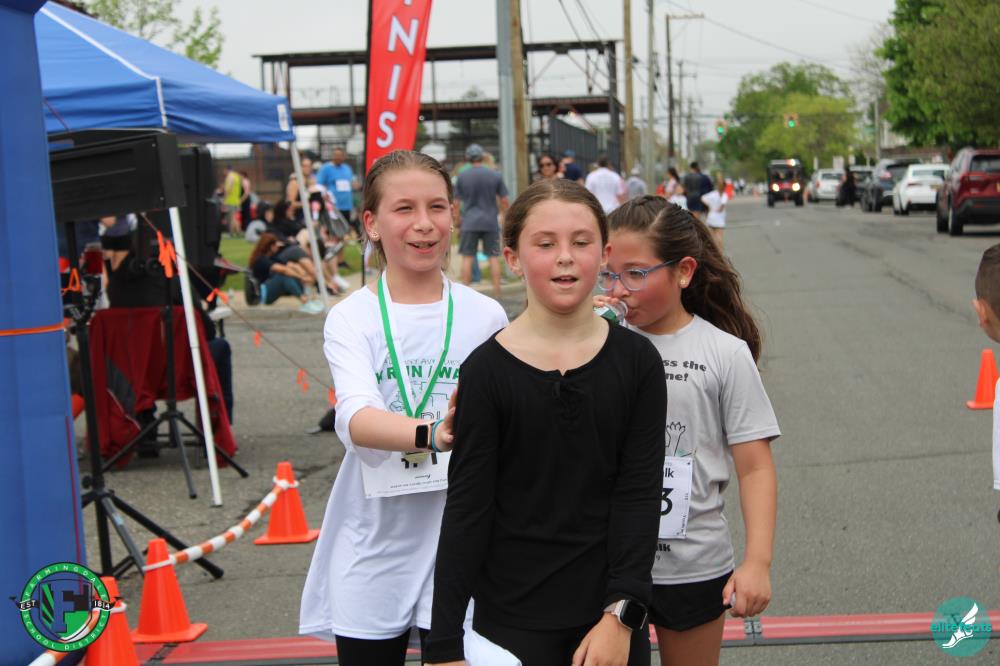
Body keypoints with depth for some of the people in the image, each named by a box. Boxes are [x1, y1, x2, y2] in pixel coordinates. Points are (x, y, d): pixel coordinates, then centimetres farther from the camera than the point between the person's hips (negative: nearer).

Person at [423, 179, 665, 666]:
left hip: (614, 617, 2)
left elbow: (640, 493, -4)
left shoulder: (635, 361, -3)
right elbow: (466, 509, -6)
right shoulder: (487, 371, -7)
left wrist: (622, 614, -12)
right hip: (513, 622, -1)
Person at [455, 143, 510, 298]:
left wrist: (458, 220, 14)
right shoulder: (495, 176, -1)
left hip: (470, 223, 0)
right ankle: (497, 293, 5)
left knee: (467, 257, 6)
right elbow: (504, 201, 2)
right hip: (491, 222, 0)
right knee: (494, 257, 5)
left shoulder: (462, 176, -2)